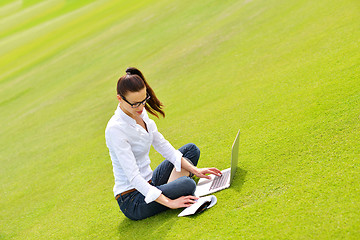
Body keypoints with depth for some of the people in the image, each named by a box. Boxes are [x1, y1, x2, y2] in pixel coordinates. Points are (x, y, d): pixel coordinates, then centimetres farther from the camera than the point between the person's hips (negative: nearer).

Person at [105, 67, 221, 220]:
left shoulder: (141, 112, 1)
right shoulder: (115, 129, -25)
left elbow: (161, 144, 8)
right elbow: (133, 177, -28)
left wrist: (193, 170, 1)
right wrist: (169, 203, -31)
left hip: (148, 183, 9)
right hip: (132, 201, -9)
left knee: (191, 149, 12)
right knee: (187, 184, -31)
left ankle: (169, 188, -4)